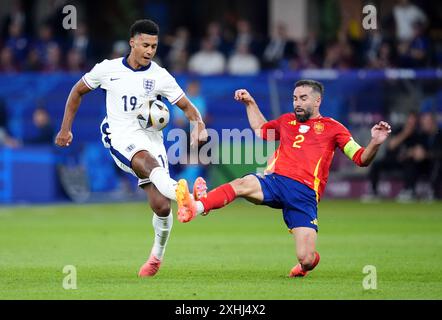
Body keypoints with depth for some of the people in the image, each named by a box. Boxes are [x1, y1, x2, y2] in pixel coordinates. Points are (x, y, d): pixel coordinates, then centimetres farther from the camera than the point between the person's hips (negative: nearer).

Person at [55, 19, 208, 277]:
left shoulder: (160, 76, 1)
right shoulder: (108, 69, 2)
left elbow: (187, 107, 2)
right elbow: (78, 91, 16)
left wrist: (198, 126, -20)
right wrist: (66, 129, 13)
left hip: (150, 137, 2)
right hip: (120, 137, -2)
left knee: (161, 206, -6)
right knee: (148, 161, -38)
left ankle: (157, 255, 23)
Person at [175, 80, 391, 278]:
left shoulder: (331, 127, 13)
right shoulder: (287, 121, 26)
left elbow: (361, 159, 9)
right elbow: (260, 129, 48)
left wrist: (375, 143, -10)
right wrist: (250, 103, 42)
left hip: (305, 193, -3)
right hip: (274, 181, 3)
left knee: (306, 259, -14)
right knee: (243, 184, -33)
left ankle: (309, 261, 25)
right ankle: (196, 207, -57)